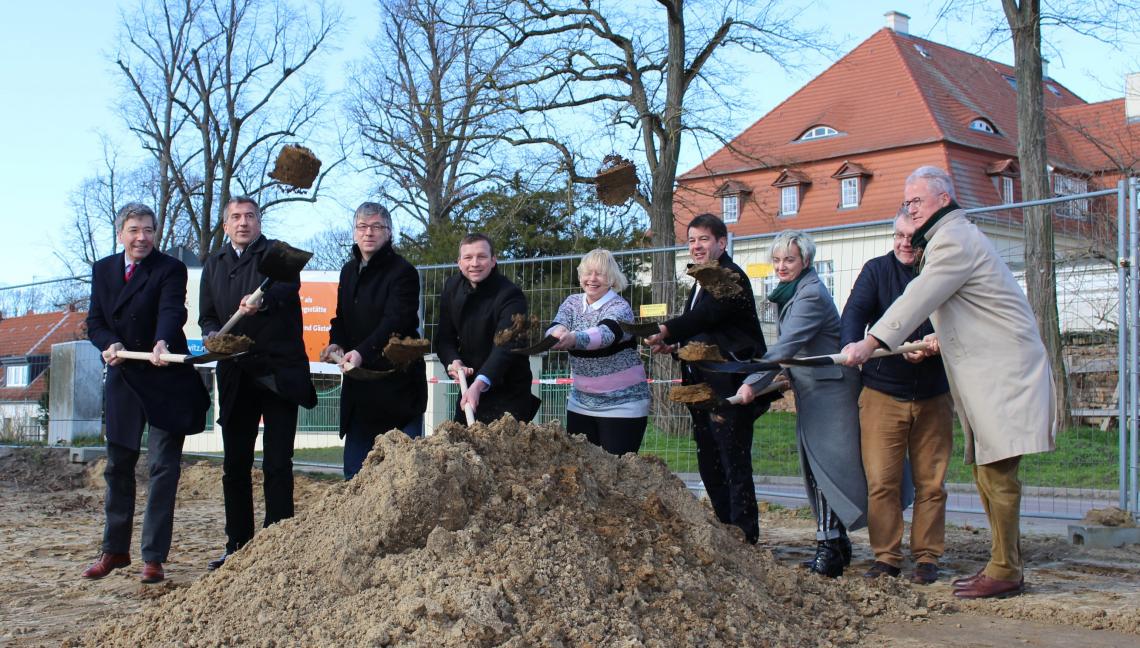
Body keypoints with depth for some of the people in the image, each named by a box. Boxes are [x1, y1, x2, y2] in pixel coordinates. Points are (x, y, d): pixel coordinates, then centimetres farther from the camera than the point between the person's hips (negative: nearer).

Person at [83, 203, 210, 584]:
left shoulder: (170, 269, -6)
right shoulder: (103, 270, 9)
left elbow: (172, 311, -23)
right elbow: (95, 322, 7)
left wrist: (162, 343, -42)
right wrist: (109, 344, -14)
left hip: (166, 382, -5)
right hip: (122, 381, 5)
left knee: (163, 468, -3)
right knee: (118, 466, 13)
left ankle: (154, 557, 3)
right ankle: (115, 550, 27)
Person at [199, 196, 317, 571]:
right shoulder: (214, 265, 17)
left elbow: (288, 285, -20)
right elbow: (206, 316, 17)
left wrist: (262, 300, -42)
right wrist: (213, 336, -7)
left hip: (278, 372, -5)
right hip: (235, 376, 5)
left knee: (277, 465, -4)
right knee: (235, 465, 8)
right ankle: (237, 546, 17)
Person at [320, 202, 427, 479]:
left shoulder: (403, 272, -11)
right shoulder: (349, 271, 13)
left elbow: (396, 321, -22)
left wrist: (362, 352, -36)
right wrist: (336, 342, 0)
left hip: (398, 380, -7)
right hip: (359, 383, 7)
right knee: (354, 462, 11)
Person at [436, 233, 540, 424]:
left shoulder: (510, 295, -19)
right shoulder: (452, 286, 2)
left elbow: (505, 346, -30)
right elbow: (444, 337, 8)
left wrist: (480, 384, -45)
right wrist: (453, 361, -14)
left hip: (508, 396, -6)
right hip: (469, 387, 6)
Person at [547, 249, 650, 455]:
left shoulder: (620, 307, -11)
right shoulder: (572, 303, 5)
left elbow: (605, 333, -31)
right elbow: (556, 327, -12)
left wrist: (573, 339, -51)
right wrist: (558, 332, -38)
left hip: (621, 404, -5)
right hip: (580, 403, 5)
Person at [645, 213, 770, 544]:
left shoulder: (731, 277, -10)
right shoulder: (703, 284, 20)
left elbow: (707, 315, -24)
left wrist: (667, 331, -33)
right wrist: (675, 346, 9)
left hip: (729, 386, -10)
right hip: (704, 387, 10)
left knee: (735, 465, -7)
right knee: (710, 467, 14)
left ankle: (745, 538, -2)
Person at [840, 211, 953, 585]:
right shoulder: (877, 270, 3)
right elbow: (855, 312, -11)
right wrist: (851, 344, -32)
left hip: (934, 396, 1)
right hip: (882, 394, -1)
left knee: (930, 483, 5)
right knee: (881, 482, -4)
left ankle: (927, 557, 14)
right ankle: (886, 557, 6)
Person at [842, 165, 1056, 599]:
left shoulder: (953, 240, -11)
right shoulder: (951, 237, 23)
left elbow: (918, 299, -20)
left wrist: (870, 343, -23)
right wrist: (939, 339, 15)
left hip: (1004, 372, -11)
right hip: (989, 372, 11)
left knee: (997, 471, -11)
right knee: (987, 471, 10)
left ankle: (1004, 572, -9)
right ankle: (1004, 563, 15)